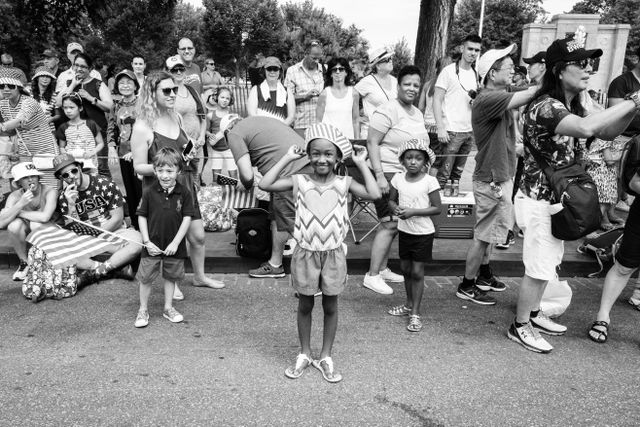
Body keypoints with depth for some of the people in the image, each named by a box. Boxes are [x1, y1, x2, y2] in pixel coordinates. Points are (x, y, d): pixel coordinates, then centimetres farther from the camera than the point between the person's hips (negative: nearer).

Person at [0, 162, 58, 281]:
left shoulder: (49, 192, -20)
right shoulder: (15, 196, -10)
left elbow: (45, 217, -34)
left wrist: (19, 212, -20)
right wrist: (21, 204, -32)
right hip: (25, 236, 3)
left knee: (36, 224, -33)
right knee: (14, 225, -27)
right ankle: (24, 263, -3)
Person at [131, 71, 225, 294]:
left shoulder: (177, 118, 5)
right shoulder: (142, 126, -16)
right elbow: (138, 166, -12)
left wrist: (189, 152, 1)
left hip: (184, 184, 6)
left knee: (198, 236, 13)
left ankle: (199, 276, 35)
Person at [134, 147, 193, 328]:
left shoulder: (184, 193, -7)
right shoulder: (149, 193, -7)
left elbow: (187, 219, -7)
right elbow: (142, 217, -2)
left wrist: (176, 243, -11)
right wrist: (147, 242, -8)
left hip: (174, 246, 1)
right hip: (152, 246, 0)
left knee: (170, 277, 15)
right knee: (145, 278, 7)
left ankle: (168, 308, 31)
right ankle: (143, 310, 23)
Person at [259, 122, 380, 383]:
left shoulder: (344, 183, -4)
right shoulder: (299, 181, -5)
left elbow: (374, 194, -17)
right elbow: (265, 185, -13)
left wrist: (361, 164, -9)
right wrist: (287, 159, -9)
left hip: (333, 254, 0)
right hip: (305, 253, 0)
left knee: (330, 307, 12)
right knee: (305, 305, 13)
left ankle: (326, 357, 29)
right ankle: (304, 354, 32)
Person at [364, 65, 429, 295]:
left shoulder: (417, 113, 16)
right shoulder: (388, 110, -11)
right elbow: (372, 142, -16)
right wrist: (379, 176, -22)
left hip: (407, 176, 8)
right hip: (388, 174, -8)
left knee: (391, 224, 12)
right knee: (390, 224, -11)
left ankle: (382, 269, 23)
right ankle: (372, 275, -4)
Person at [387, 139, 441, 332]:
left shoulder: (430, 181, -15)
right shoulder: (398, 178, -3)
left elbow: (437, 208, -13)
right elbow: (391, 200, 8)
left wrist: (413, 211, -23)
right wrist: (396, 208, -15)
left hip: (423, 233, -5)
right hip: (404, 230, 5)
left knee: (417, 271, -1)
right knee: (406, 268, 16)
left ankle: (415, 313, 10)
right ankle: (409, 304, 35)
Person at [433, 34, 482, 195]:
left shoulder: (476, 74, 14)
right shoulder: (449, 71, -5)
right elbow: (437, 100, -9)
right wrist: (440, 128, -16)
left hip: (470, 131, 6)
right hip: (452, 131, -6)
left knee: (458, 171, 11)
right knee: (444, 173, -5)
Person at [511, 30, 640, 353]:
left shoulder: (570, 108, 11)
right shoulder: (545, 106, -21)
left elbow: (607, 132, 11)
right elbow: (586, 128, -38)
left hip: (558, 199, 9)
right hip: (539, 200, -9)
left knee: (548, 264, 19)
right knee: (539, 268, 0)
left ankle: (533, 314, 35)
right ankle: (520, 327, 16)